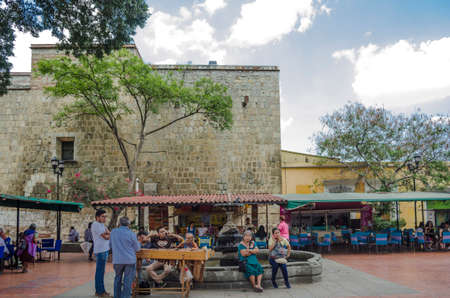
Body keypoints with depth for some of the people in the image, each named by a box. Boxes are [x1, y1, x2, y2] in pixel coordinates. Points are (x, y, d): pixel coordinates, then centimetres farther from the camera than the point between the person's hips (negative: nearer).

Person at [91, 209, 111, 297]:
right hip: (100, 251, -10)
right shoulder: (96, 224, -12)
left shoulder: (101, 225, 19)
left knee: (101, 271, 13)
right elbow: (105, 237, -16)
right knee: (100, 272, -5)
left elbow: (109, 234, 11)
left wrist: (107, 233, -10)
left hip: (104, 250, 10)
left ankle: (99, 290, 19)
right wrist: (110, 234, 2)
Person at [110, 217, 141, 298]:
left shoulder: (113, 232, 2)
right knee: (127, 281, 3)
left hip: (117, 260, 3)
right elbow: (137, 248, 0)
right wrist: (138, 243, 19)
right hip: (130, 260, -3)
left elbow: (111, 245, 15)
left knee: (117, 279, 18)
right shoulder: (131, 234, -9)